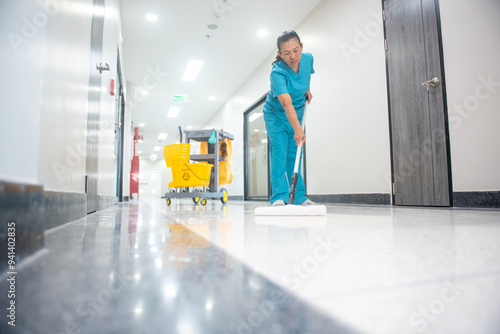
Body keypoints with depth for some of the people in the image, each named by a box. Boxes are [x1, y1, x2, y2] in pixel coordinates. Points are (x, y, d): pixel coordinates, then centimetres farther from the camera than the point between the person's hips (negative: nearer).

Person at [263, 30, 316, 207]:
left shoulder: (308, 58, -13)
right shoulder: (277, 72, -31)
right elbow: (287, 104, -45)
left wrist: (307, 90, 3)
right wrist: (297, 129, -55)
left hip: (296, 115, 5)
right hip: (276, 115, -4)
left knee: (294, 156, 5)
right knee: (279, 154, -14)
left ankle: (299, 198, 10)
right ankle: (279, 197, -11)